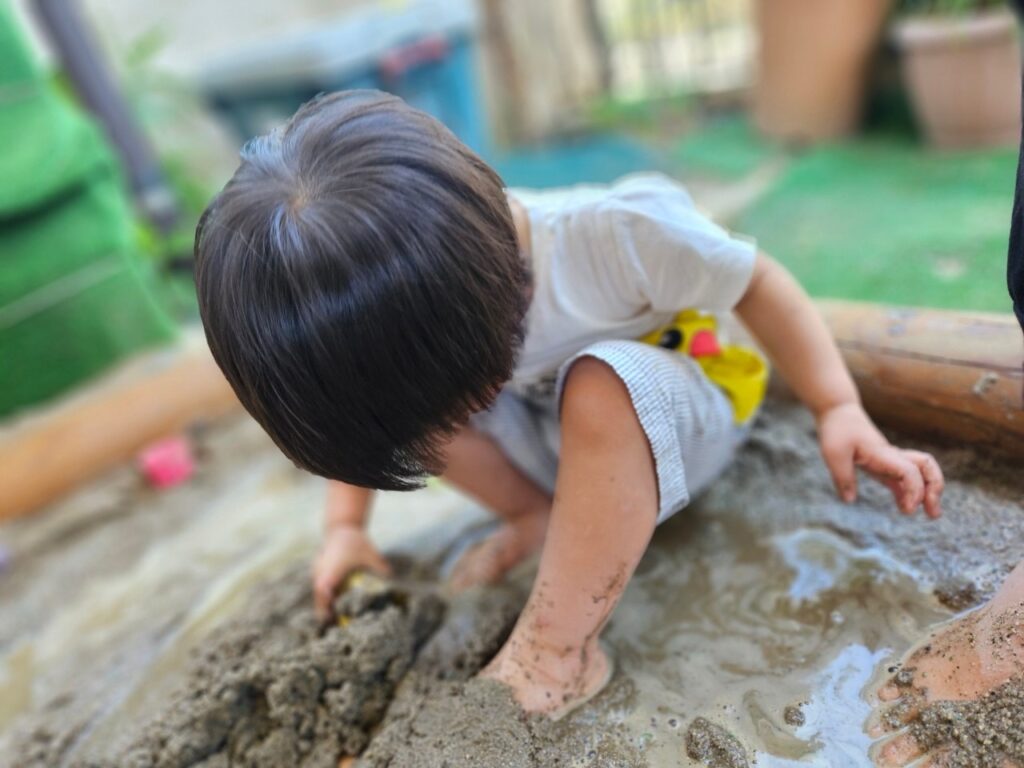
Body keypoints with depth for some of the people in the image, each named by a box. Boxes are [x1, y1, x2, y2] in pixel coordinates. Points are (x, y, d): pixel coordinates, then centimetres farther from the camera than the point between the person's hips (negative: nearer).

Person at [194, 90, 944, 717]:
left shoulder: (615, 232, -34)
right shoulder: (406, 310, -20)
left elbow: (757, 283, -18)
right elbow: (362, 411, -1)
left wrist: (840, 410, -23)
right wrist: (346, 525, -1)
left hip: (668, 423, -4)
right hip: (560, 444, 4)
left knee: (599, 382, -39)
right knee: (414, 391, -19)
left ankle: (556, 651, -26)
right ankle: (542, 518, -4)